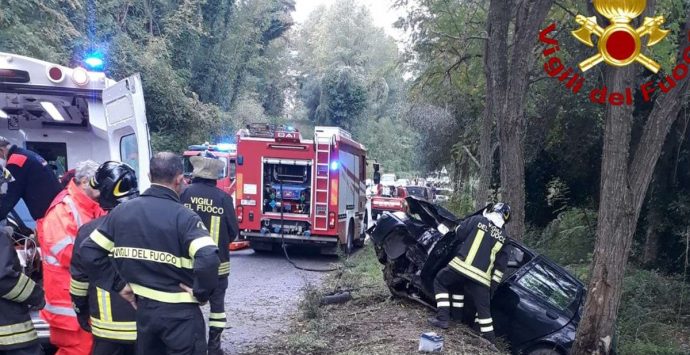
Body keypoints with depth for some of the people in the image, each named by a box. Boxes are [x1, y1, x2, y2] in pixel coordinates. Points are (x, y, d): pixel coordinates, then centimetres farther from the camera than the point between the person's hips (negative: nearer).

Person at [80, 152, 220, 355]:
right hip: (179, 313, -5)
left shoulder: (121, 211, 1)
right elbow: (208, 259, -32)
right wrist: (201, 292, -15)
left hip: (142, 310, 5)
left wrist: (118, 285, 5)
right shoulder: (183, 216, -17)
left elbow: (89, 251, 3)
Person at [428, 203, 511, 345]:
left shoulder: (477, 220, 3)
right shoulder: (503, 236, 14)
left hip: (461, 266, -3)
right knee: (483, 307, 17)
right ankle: (490, 338, 19)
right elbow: (501, 264, 14)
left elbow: (459, 233, 7)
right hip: (481, 277, 3)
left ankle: (443, 317, 11)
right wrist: (494, 283, 20)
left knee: (440, 281, 20)